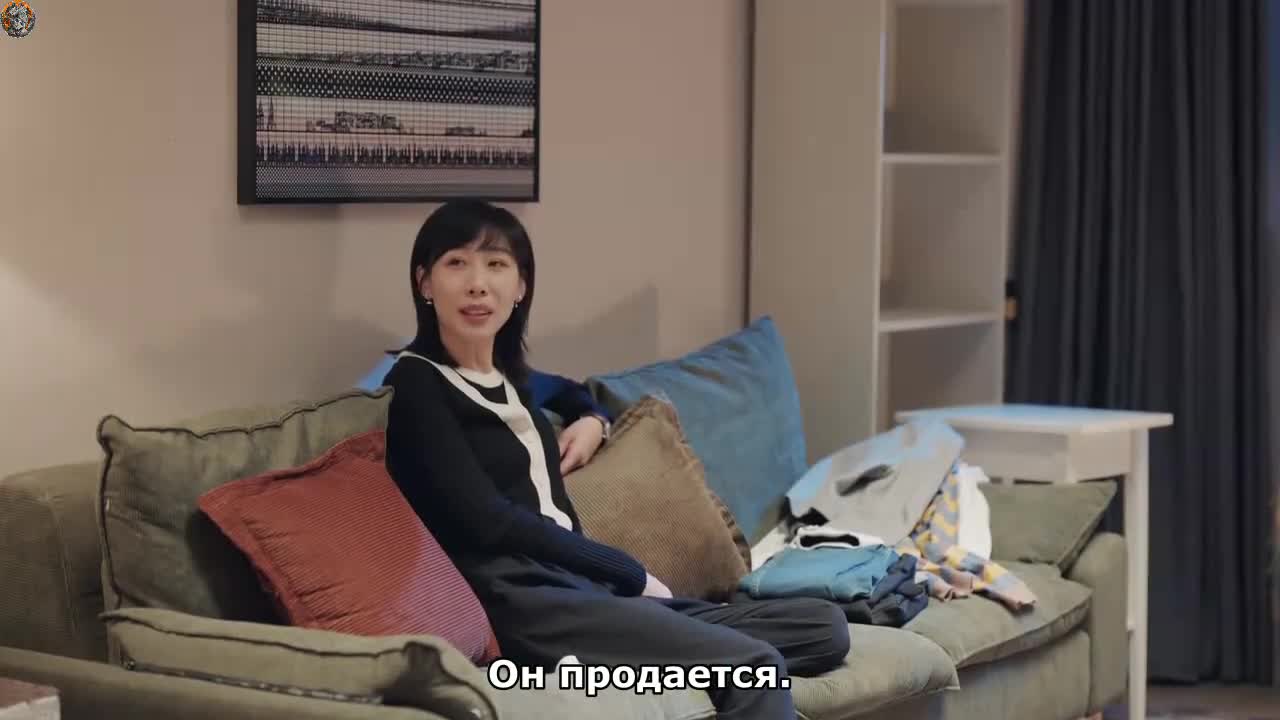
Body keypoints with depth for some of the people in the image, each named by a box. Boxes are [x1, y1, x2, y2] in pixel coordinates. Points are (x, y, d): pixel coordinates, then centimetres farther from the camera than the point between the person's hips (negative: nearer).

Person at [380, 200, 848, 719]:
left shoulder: (507, 376, 21)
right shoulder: (416, 385, -3)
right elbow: (487, 521, -11)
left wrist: (589, 420, 20)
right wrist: (630, 572, -6)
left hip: (582, 586, 9)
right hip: (518, 602, -9)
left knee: (825, 626, -3)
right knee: (754, 665, -25)